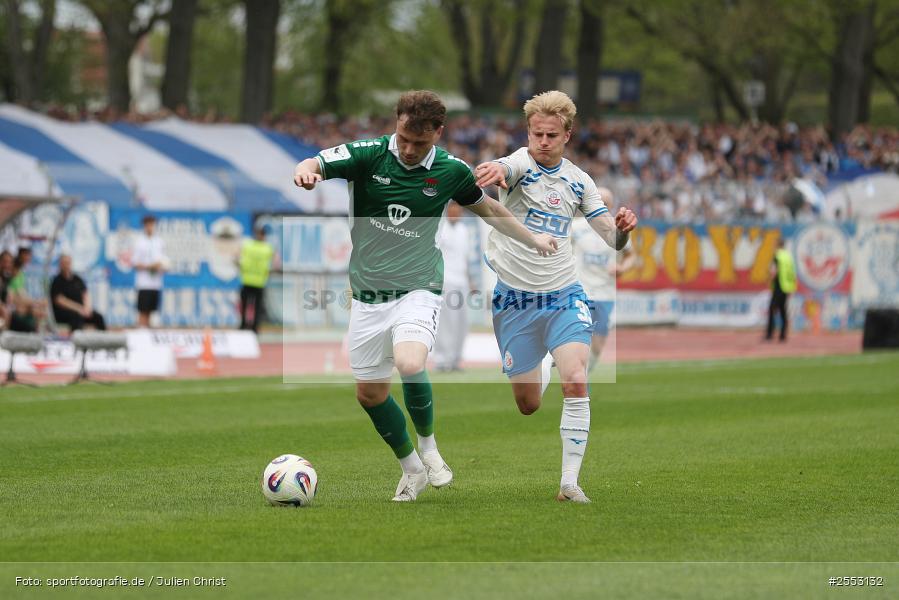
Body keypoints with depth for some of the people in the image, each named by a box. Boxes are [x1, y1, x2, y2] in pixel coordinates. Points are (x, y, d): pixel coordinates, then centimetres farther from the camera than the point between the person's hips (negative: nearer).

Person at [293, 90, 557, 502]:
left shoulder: (451, 171, -4)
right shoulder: (368, 155, -8)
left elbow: (486, 208, 15)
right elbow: (317, 164, -18)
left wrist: (532, 240, 23)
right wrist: (307, 172, -42)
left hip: (418, 289, -2)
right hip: (368, 294, 2)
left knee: (410, 364, -29)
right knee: (369, 393, 5)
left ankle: (428, 445, -1)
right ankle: (411, 469, 27)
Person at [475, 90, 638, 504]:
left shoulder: (578, 180, 5)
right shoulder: (521, 163, -9)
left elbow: (612, 238, 6)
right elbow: (503, 169, -35)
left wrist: (623, 228, -19)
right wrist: (493, 171, -61)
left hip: (563, 296, 2)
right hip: (514, 298, -2)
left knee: (576, 382, -19)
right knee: (527, 404, 3)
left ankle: (570, 481, -16)